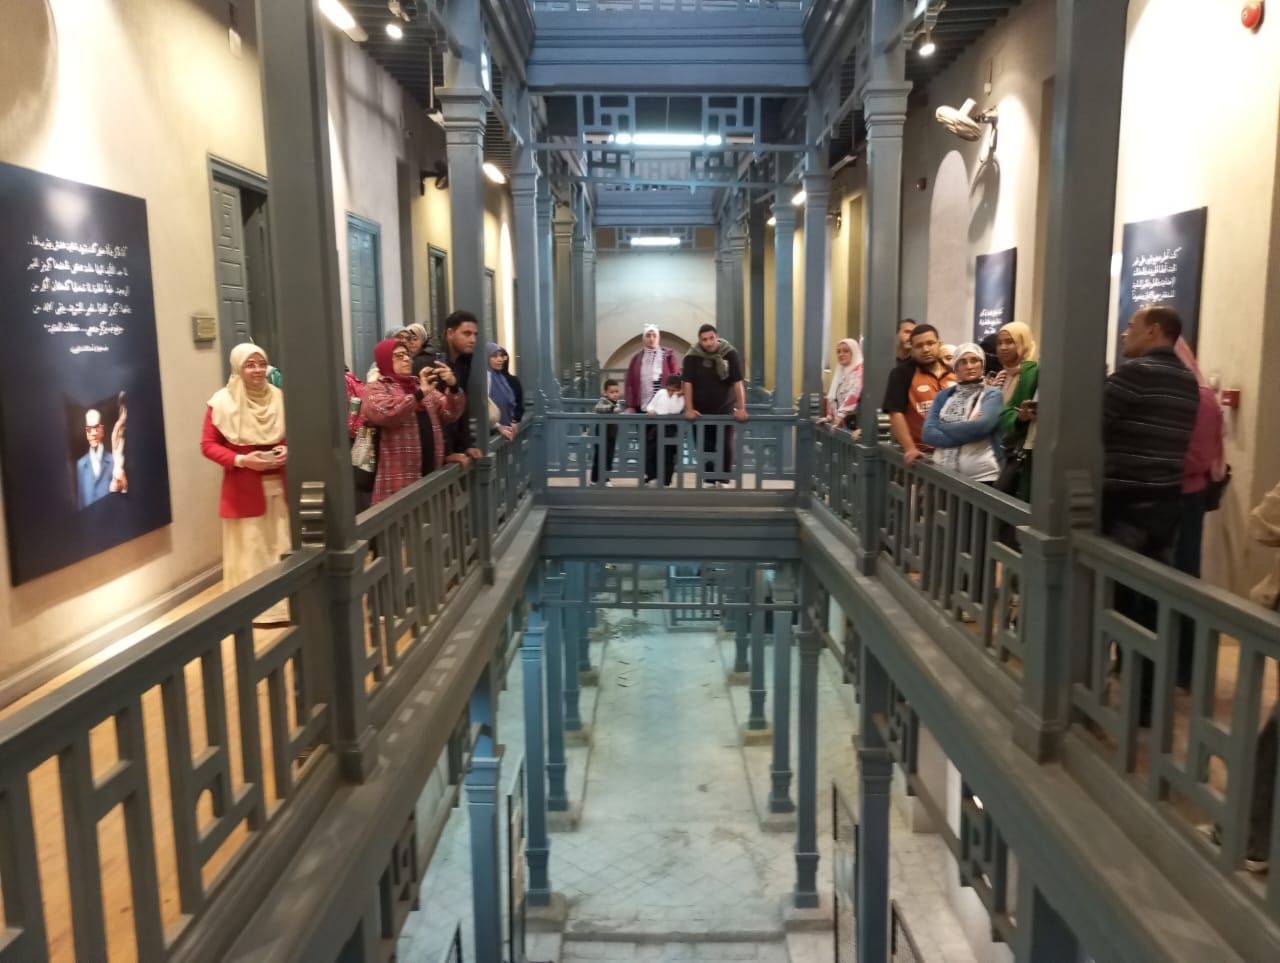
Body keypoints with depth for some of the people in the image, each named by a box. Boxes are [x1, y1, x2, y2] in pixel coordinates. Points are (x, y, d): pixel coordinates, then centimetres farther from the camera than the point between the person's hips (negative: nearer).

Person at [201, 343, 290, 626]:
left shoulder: (280, 398, 4)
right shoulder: (221, 403, -7)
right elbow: (208, 445, -5)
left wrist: (288, 450, -8)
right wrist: (240, 460, -19)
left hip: (280, 485, 4)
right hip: (244, 489, -3)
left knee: (283, 546, 8)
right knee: (250, 549, 1)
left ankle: (286, 605, 19)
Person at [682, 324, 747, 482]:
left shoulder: (730, 353, -10)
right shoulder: (692, 356, -9)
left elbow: (738, 382, -12)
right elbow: (687, 383, -10)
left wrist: (741, 409, -16)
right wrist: (689, 409, -17)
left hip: (725, 409, 0)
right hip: (701, 411, 1)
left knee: (726, 447, -3)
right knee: (705, 448, 3)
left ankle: (723, 480, 10)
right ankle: (709, 480, 14)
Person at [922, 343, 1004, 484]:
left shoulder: (992, 394, 0)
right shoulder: (944, 395, 9)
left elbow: (981, 426, -18)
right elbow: (928, 433, -3)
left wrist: (942, 427, -6)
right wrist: (968, 434, -13)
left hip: (982, 476, -3)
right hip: (944, 474, 3)